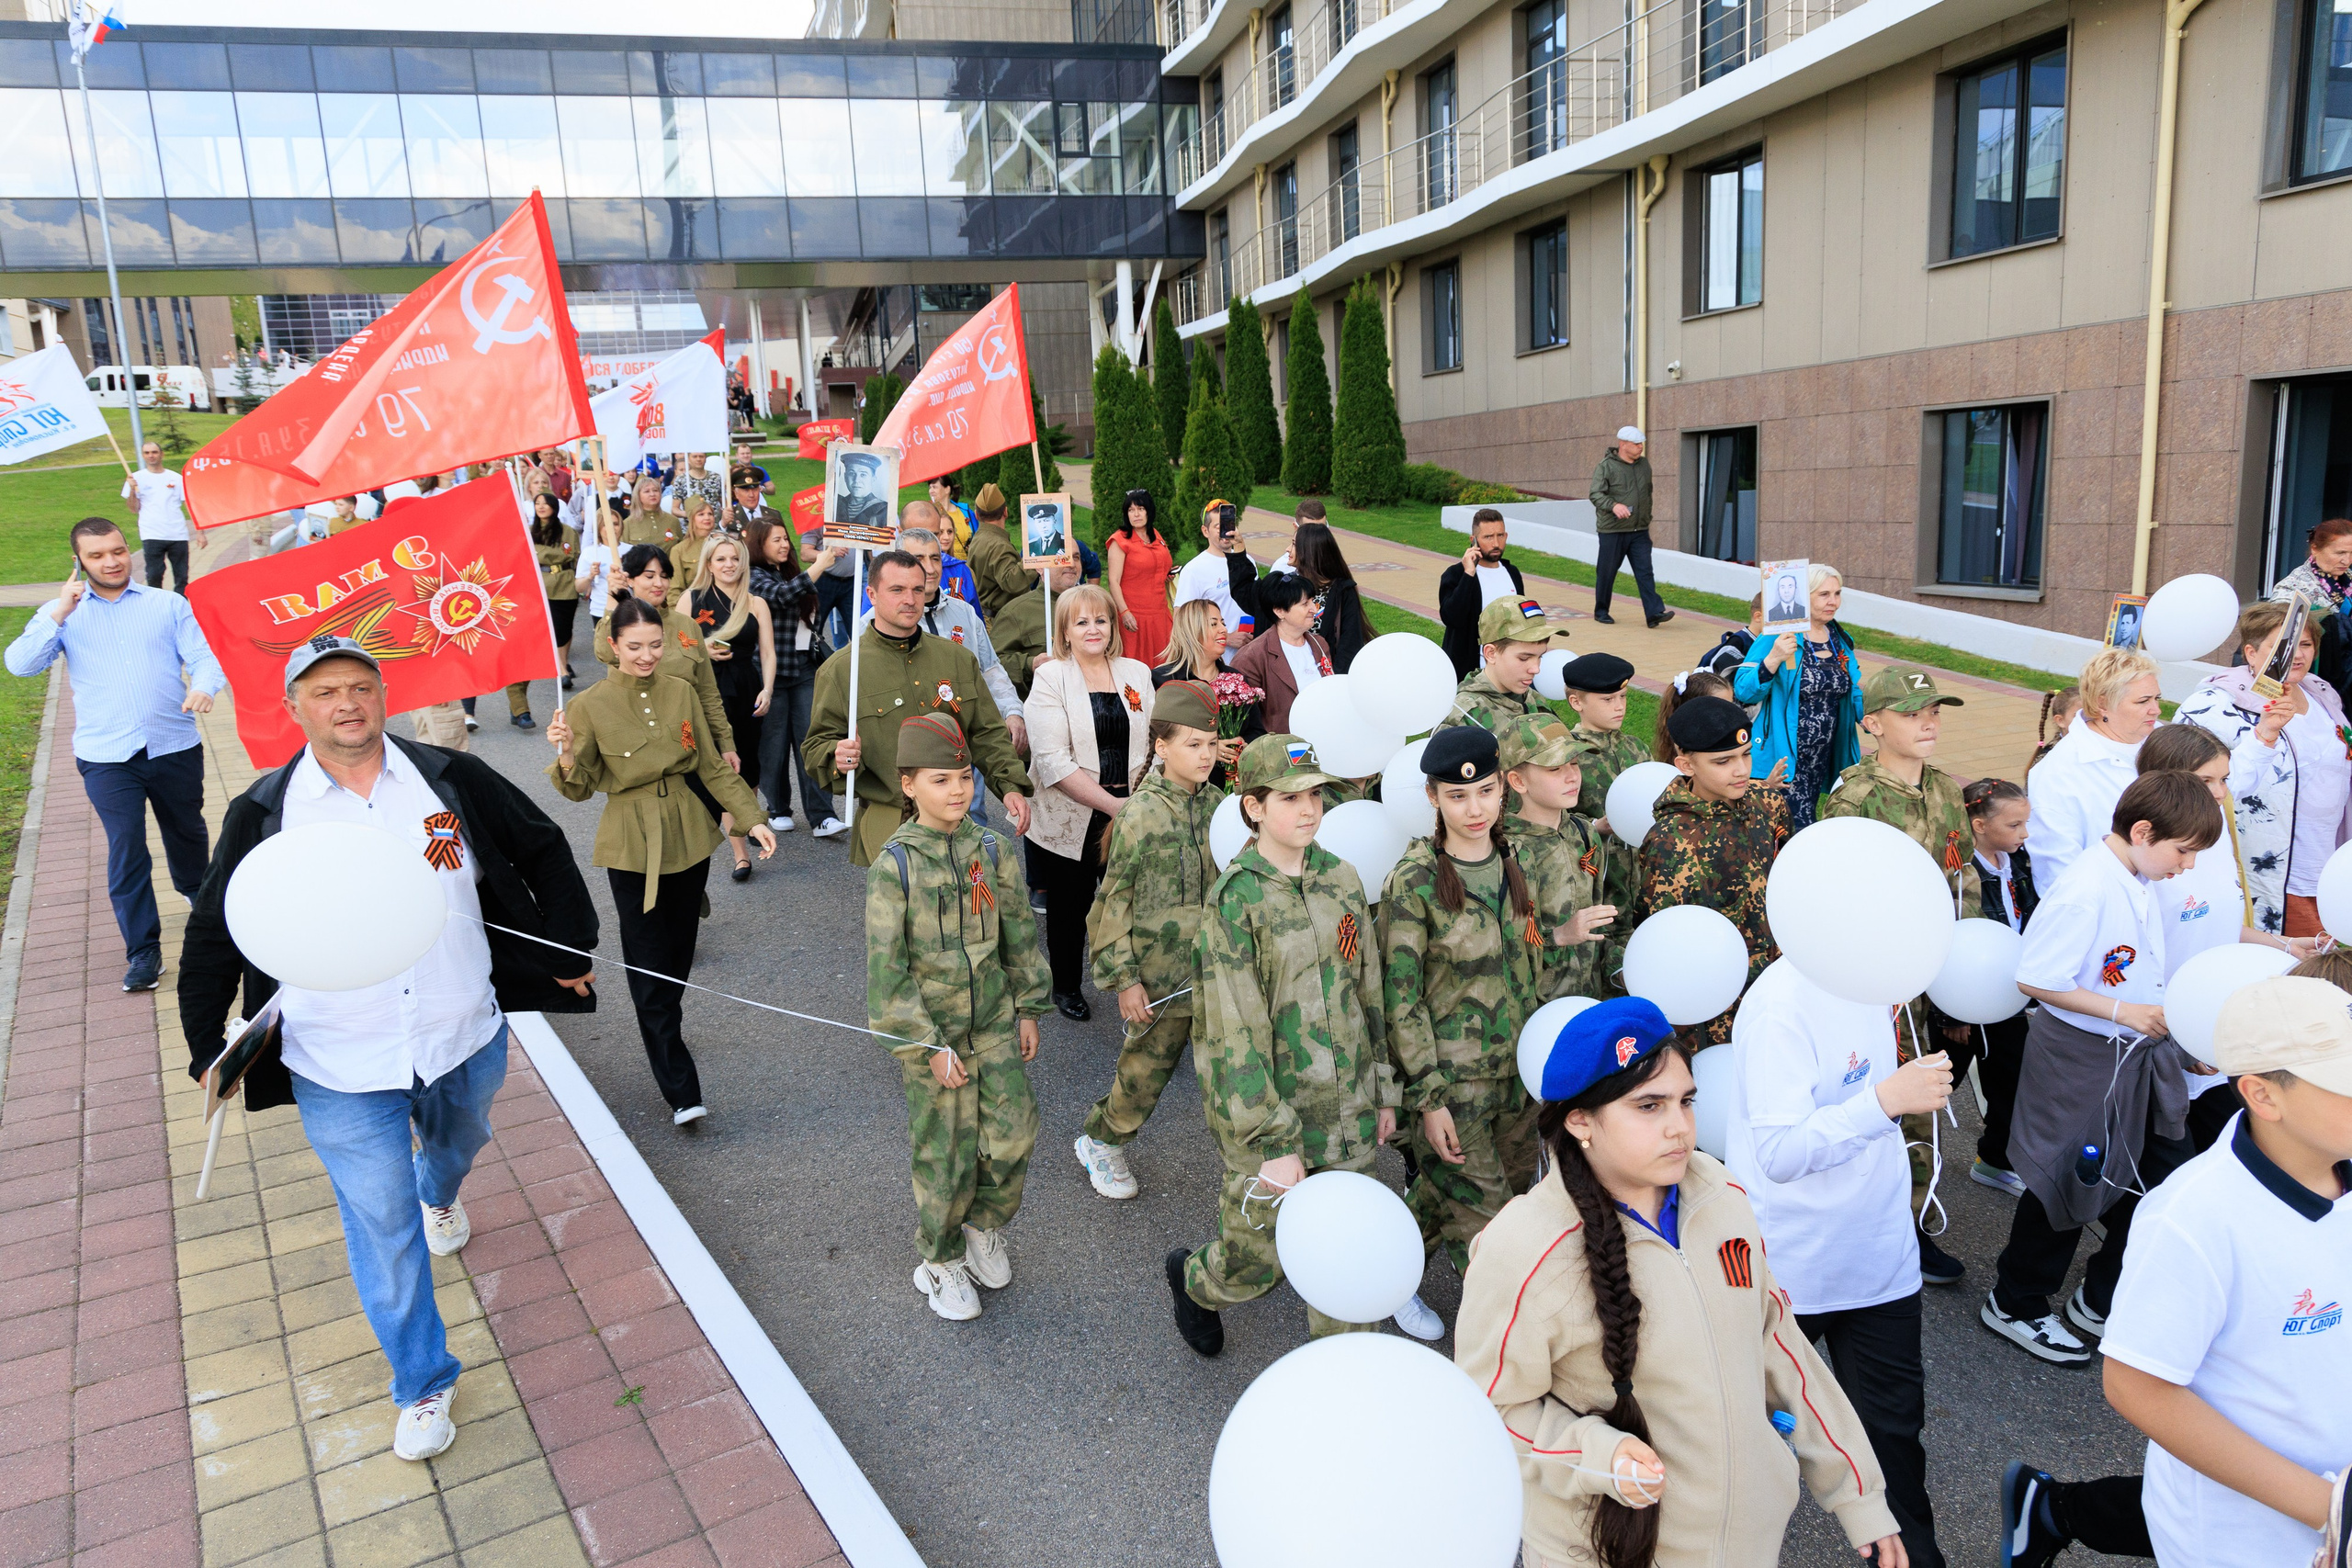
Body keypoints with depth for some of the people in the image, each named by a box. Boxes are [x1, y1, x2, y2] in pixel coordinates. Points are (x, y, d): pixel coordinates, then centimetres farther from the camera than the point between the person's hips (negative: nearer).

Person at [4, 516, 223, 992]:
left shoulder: (169, 605, 8)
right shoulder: (62, 613, 8)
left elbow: (204, 656, 0)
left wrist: (203, 687, -23)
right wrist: (59, 614, -14)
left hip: (175, 747, 1)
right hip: (106, 757, -1)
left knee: (186, 832, 17)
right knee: (126, 849, -6)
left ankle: (196, 892, 47)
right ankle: (142, 949, 1)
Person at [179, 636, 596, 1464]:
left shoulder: (452, 779, -7)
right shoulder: (263, 813, -7)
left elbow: (542, 850, 5)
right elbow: (213, 936, 4)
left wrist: (571, 947, 6)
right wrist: (207, 1047, 4)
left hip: (466, 1041, 2)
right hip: (342, 1075, -2)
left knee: (457, 1142, 32)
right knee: (383, 1233, 4)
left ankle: (441, 1197, 69)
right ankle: (422, 1385, 24)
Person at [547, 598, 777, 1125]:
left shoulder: (682, 692, 3)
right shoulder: (591, 705, -7)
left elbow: (712, 766, 8)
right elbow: (582, 787, -6)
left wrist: (752, 818, 0)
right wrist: (567, 756, -27)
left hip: (689, 838, 4)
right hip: (633, 848, -4)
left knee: (678, 953, 15)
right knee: (649, 967, -3)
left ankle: (660, 1036, 41)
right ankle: (682, 1094, -1)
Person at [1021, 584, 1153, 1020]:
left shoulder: (1137, 673, 6)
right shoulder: (1051, 678, -7)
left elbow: (1154, 746, 10)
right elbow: (1053, 762, -16)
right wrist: (1113, 805, -22)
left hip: (1128, 815, 3)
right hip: (1069, 817, -2)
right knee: (1070, 906, 12)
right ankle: (1066, 987, 34)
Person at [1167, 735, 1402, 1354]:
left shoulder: (1341, 878, 2)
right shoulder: (1237, 898, -16)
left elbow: (1368, 990, 11)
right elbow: (1237, 1031, -17)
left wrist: (1383, 1090, 12)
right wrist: (1273, 1141, -18)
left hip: (1344, 1104, 5)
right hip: (1269, 1107, -5)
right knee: (1258, 1262, 8)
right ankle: (1192, 1278, 41)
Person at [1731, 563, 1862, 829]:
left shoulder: (1840, 639, 10)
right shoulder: (1778, 637, -11)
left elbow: (1855, 689, 22)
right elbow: (1743, 690, -17)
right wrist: (1773, 660, -32)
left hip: (1823, 760, 7)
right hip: (1783, 756, -7)